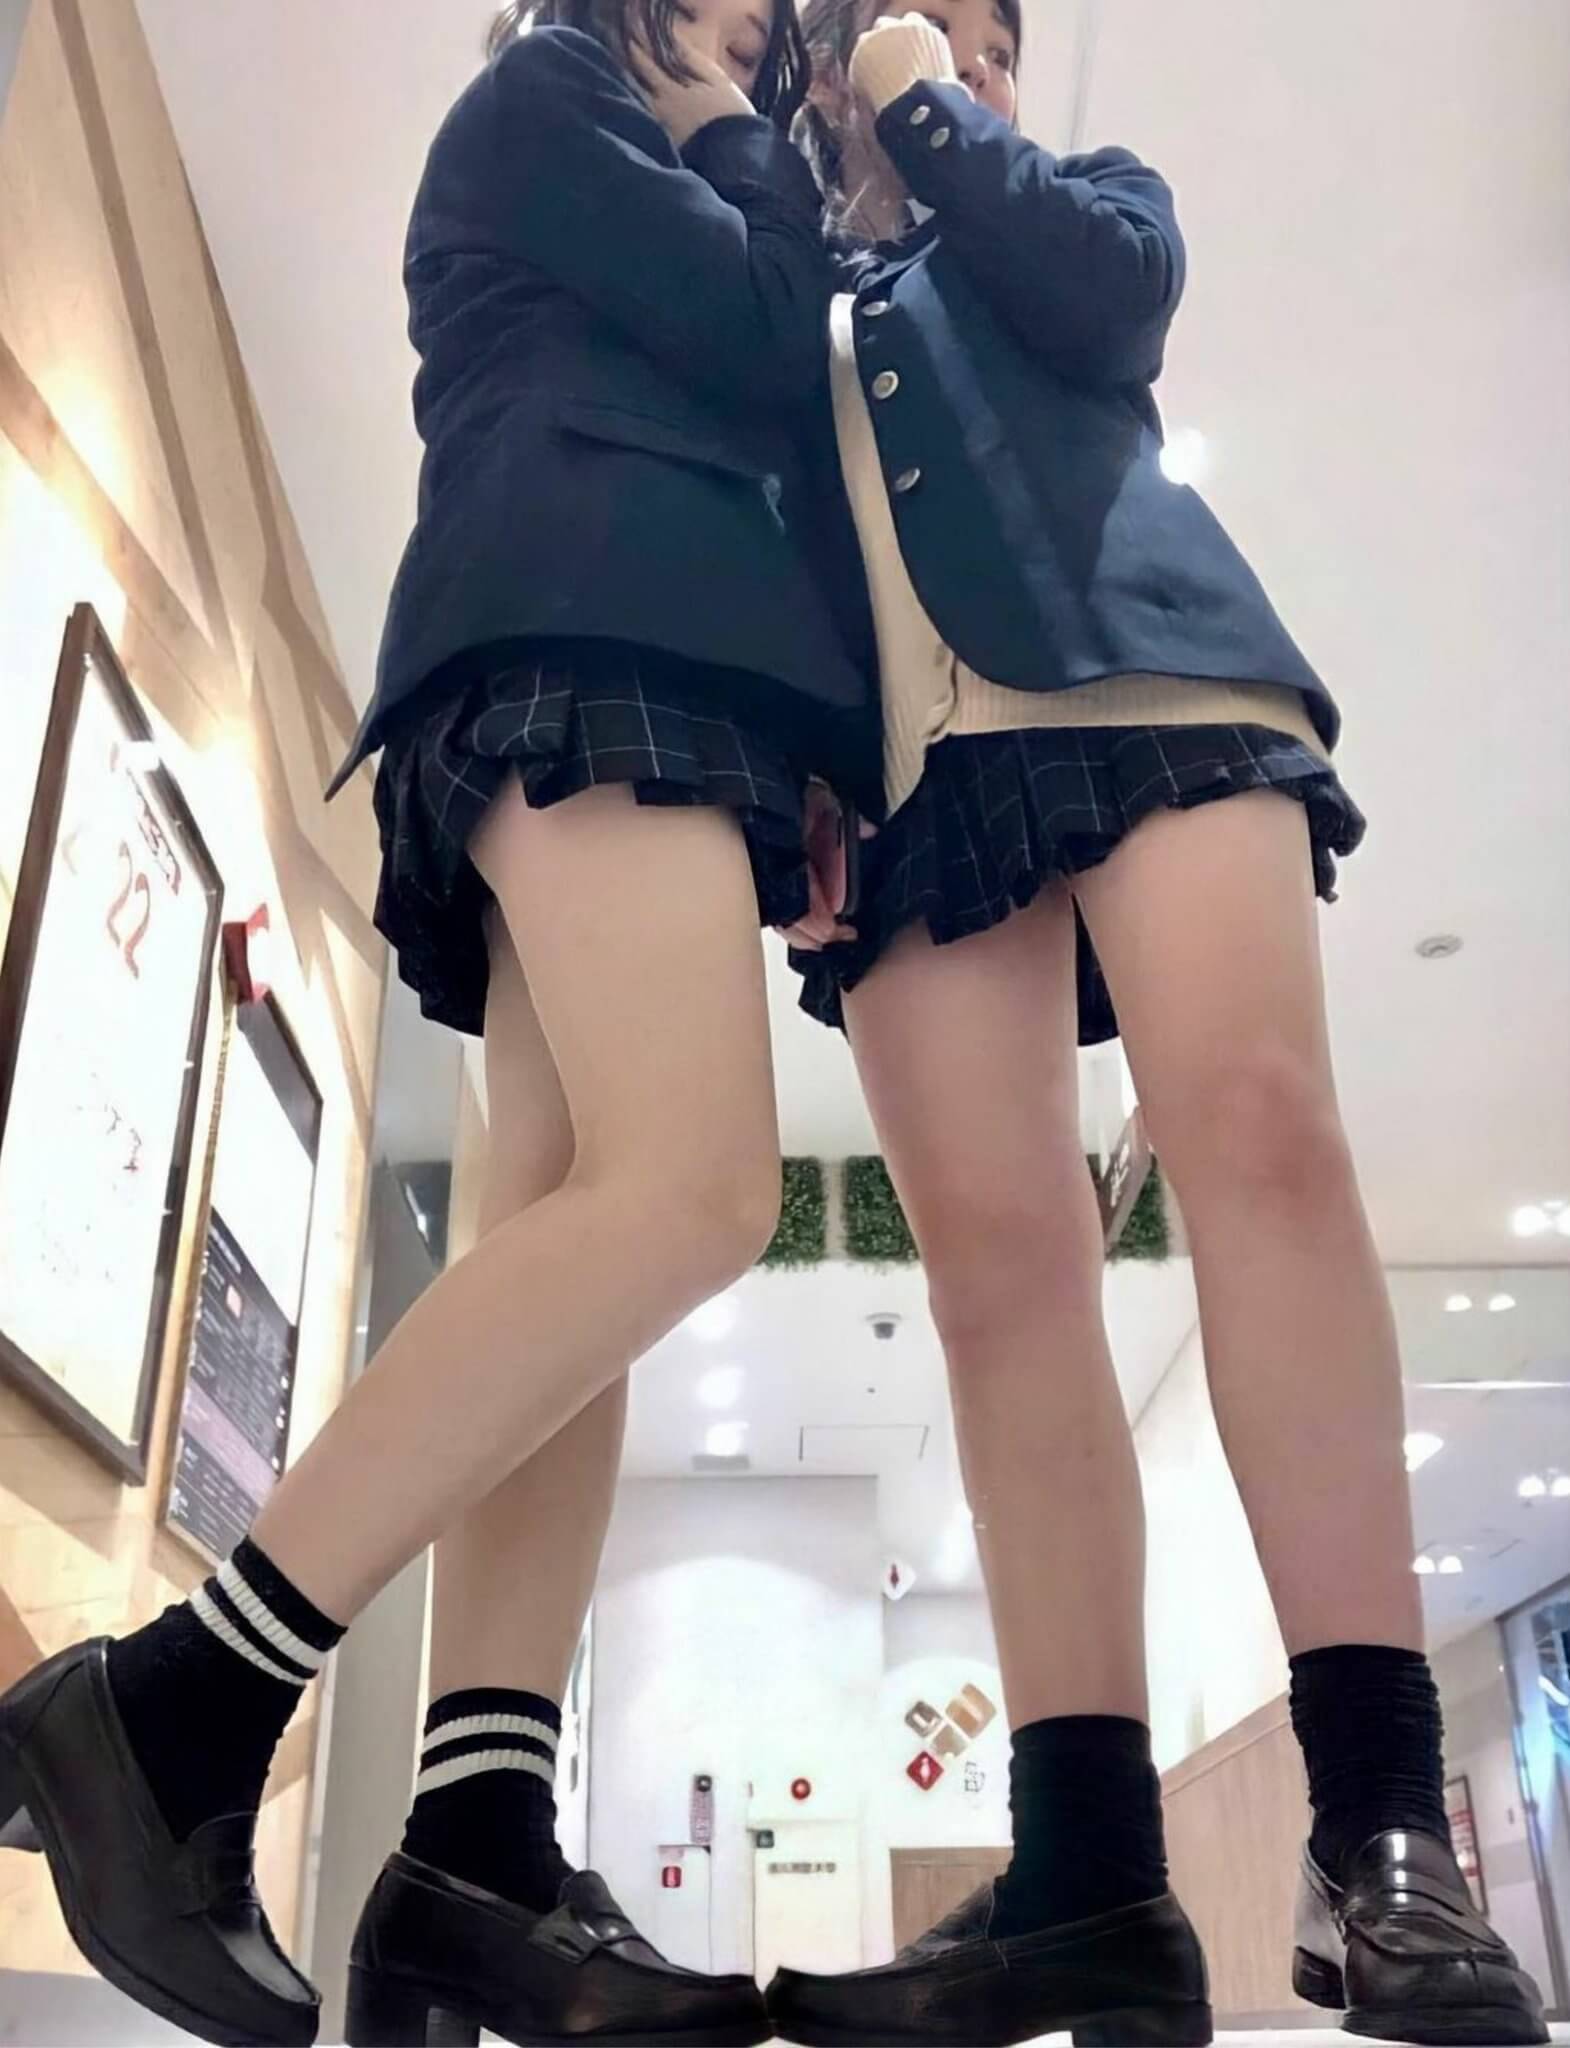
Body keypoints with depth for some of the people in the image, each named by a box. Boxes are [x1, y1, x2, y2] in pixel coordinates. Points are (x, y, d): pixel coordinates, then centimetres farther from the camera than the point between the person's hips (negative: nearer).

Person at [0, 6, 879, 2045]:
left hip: (653, 661, 9)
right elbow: (763, 339, 0)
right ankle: (171, 1703, -26)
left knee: (580, 1243, -10)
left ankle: (474, 1864, -16)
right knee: (694, 1189, -29)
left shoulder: (678, 188, 39)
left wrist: (811, 783, 12)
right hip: (588, 637, -9)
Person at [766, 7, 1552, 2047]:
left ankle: (1380, 1819, -24)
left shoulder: (1086, 197, 30)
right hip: (905, 767, 2)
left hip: (1134, 684, -1)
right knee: (996, 1256, -14)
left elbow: (1109, 288, 4)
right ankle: (1092, 1872, -17)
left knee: (1257, 1126, -24)